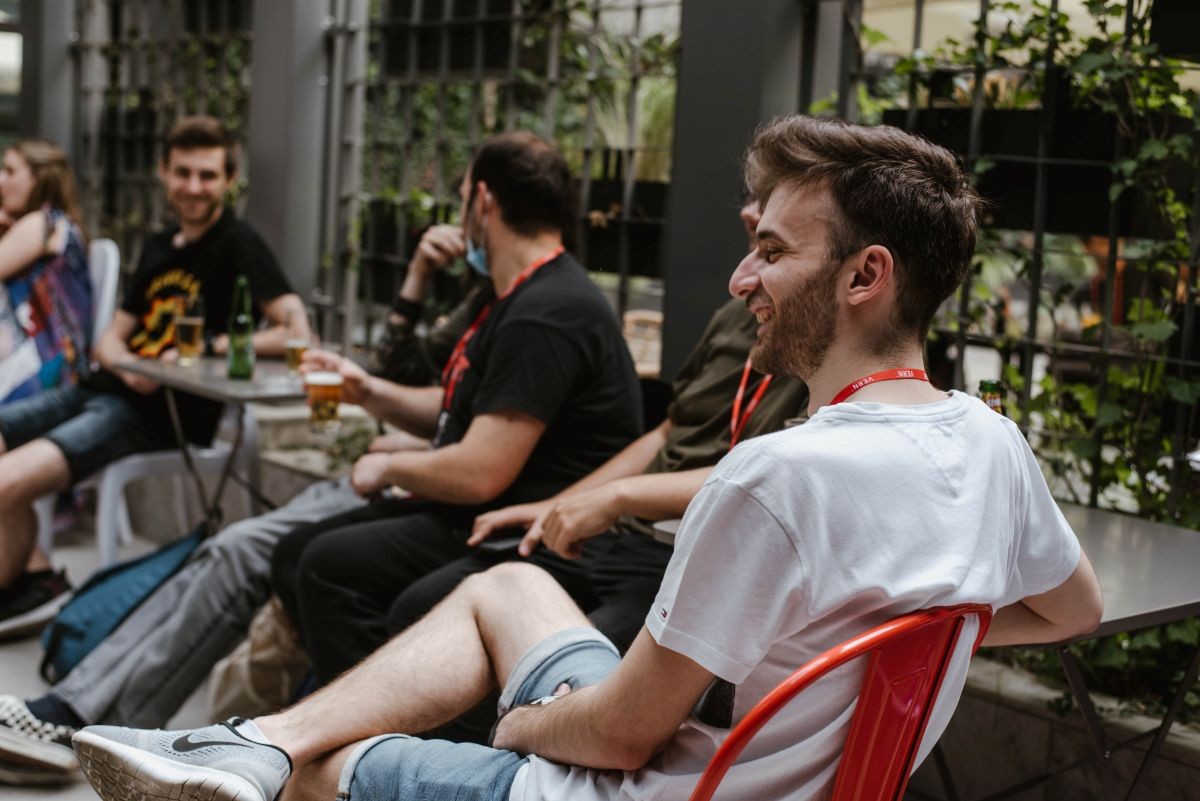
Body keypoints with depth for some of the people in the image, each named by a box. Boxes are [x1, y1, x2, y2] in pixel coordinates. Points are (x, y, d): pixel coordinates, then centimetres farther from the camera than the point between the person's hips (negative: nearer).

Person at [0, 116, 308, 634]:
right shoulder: (158, 246, 18)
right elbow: (111, 339, 18)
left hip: (158, 415, -9)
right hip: (105, 390, 9)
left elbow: (295, 332, -18)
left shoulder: (237, 245, -6)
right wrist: (127, 366, -6)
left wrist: (209, 346, -20)